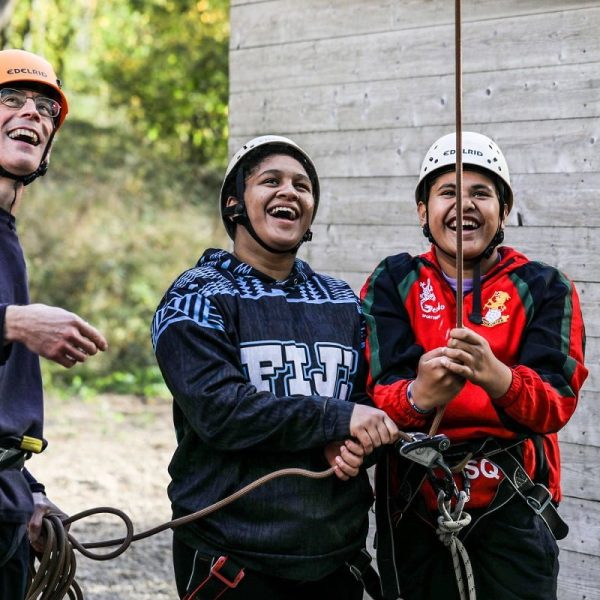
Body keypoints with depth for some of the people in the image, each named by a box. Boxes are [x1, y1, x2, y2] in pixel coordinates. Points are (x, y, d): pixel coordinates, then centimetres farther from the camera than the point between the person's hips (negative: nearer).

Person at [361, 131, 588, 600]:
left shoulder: (544, 289, 1)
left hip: (513, 509, -1)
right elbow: (379, 390, -10)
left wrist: (497, 376, -35)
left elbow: (558, 401, -13)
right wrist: (418, 395, -35)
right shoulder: (393, 283, 3)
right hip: (414, 507, 1)